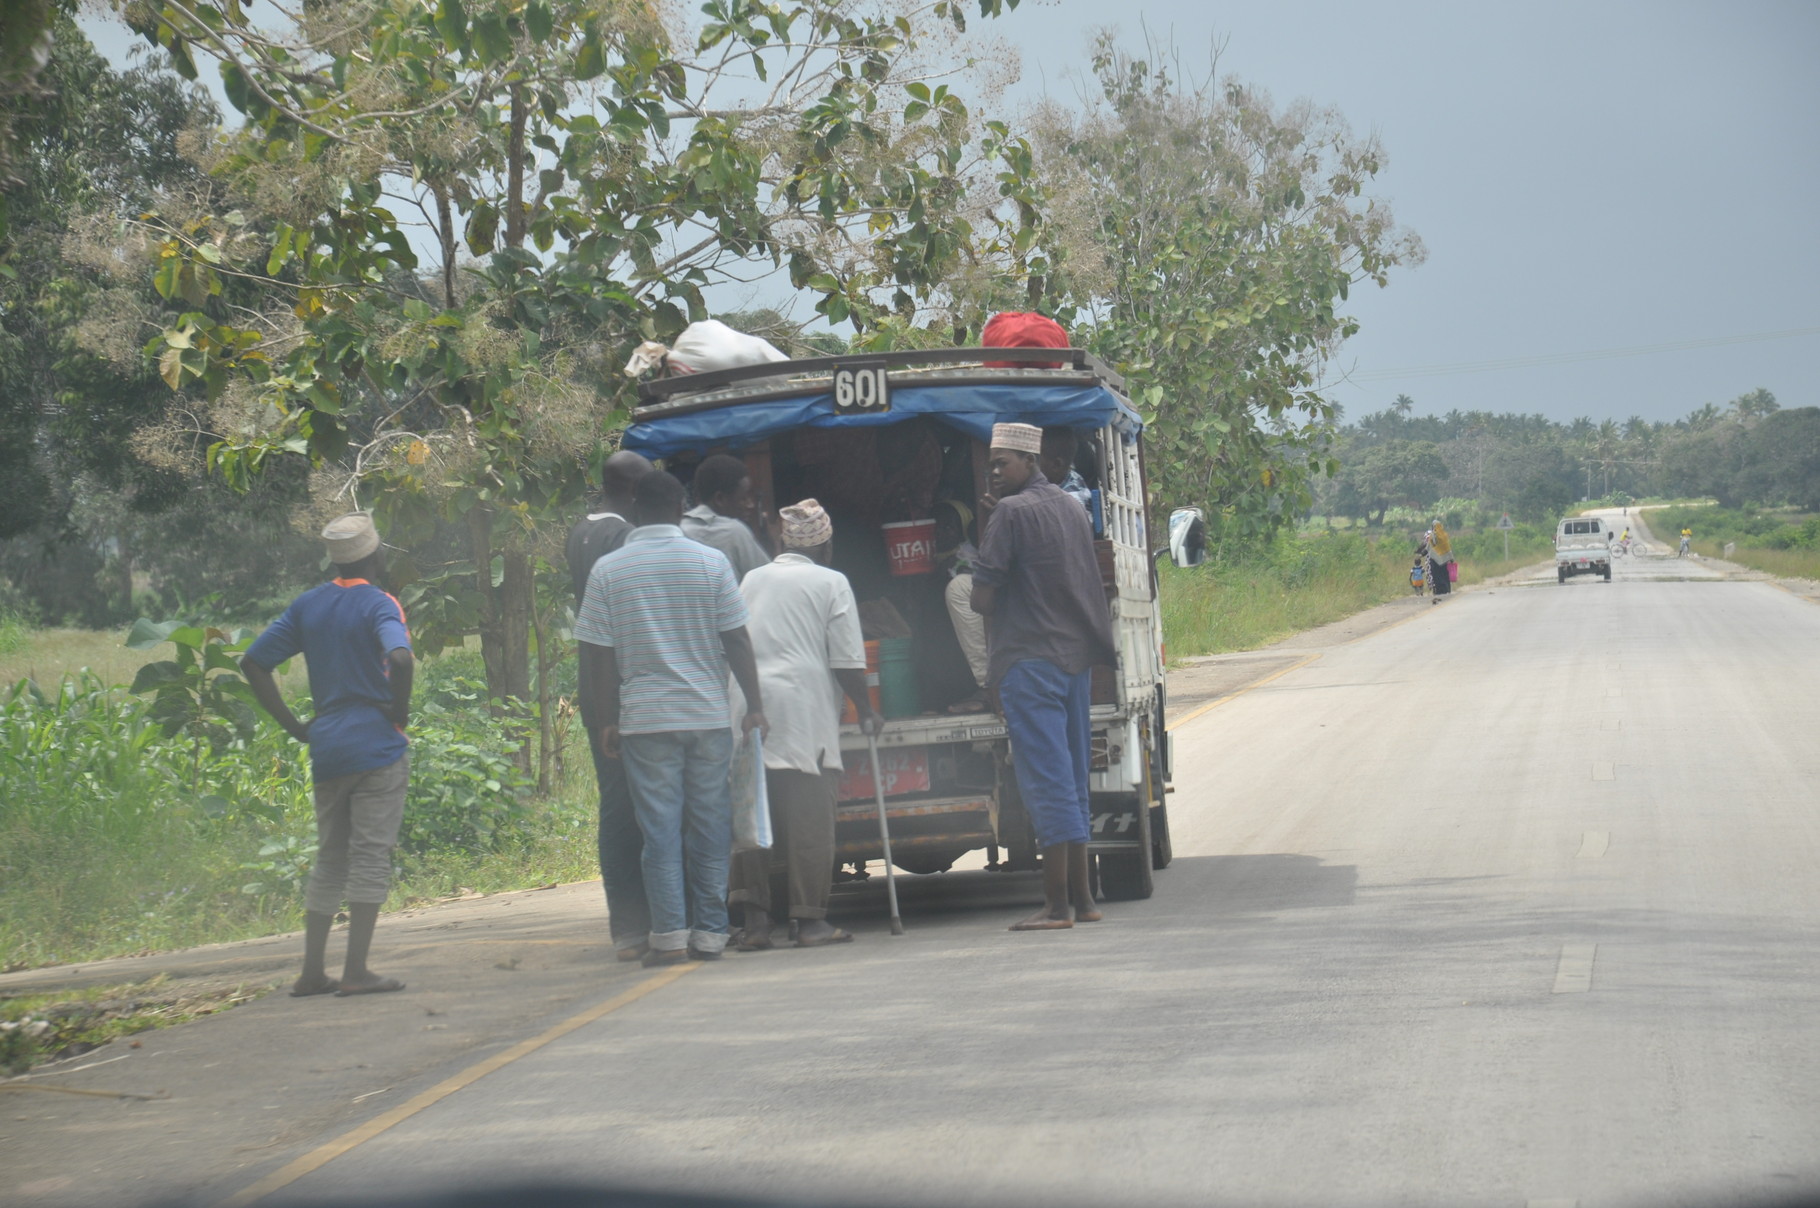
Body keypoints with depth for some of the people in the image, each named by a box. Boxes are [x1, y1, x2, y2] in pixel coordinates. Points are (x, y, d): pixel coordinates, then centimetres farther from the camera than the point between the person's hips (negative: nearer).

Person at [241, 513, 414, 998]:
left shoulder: (308, 605, 10)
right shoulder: (377, 604, -9)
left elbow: (253, 662, 10)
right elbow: (400, 659, -28)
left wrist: (293, 725, 11)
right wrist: (400, 711, -11)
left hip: (326, 748, 6)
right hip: (376, 746, -6)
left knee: (329, 861, 13)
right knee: (371, 857, -2)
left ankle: (311, 972, 10)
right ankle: (355, 972, -6)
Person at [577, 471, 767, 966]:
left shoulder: (608, 570, 0)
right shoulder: (711, 563, 0)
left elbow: (600, 656, 0)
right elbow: (737, 641, -1)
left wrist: (607, 722, 7)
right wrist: (754, 706, 7)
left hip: (645, 720, 0)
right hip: (708, 715, 1)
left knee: (660, 829, 2)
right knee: (710, 826, 8)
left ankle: (669, 934, -3)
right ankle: (709, 934, 9)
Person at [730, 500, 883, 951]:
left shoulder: (751, 580, 17)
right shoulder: (831, 583, 3)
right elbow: (847, 661, 0)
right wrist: (866, 712, 10)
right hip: (804, 711, -4)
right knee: (810, 817, -1)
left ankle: (754, 920, 2)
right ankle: (810, 920, -1)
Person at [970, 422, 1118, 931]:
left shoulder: (1012, 512, -10)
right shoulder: (1071, 507, 15)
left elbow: (983, 597, -13)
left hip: (1029, 659, -8)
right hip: (1078, 655, 8)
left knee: (1046, 779, -8)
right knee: (1072, 778, 12)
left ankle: (1056, 904, -9)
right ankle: (1081, 897, 14)